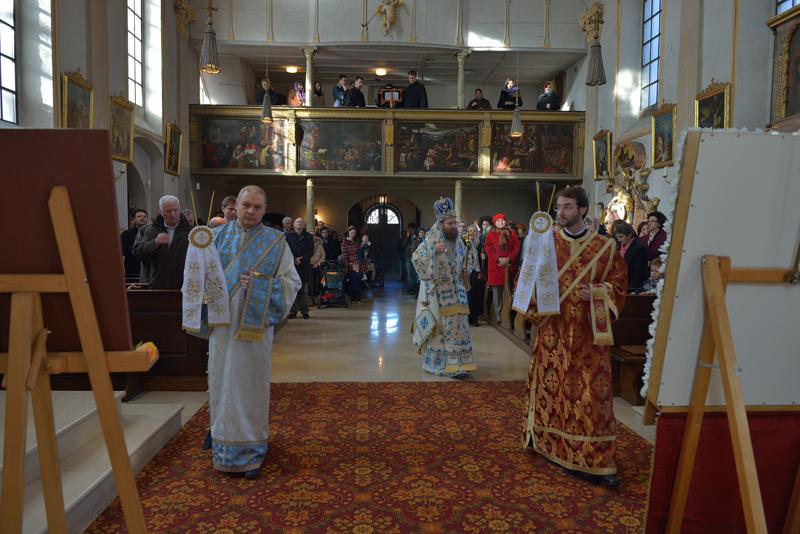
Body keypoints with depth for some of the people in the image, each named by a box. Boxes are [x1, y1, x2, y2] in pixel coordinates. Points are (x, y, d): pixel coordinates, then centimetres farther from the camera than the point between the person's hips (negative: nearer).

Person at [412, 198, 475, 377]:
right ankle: (435, 362, 18)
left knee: (457, 326, 2)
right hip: (437, 292, -5)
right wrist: (434, 251, -27)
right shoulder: (431, 241, -10)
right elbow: (415, 258, -15)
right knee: (437, 328, 4)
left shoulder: (458, 241, 7)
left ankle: (457, 364, 11)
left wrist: (465, 273, 4)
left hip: (455, 292, 5)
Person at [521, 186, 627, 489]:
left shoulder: (605, 247, 0)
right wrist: (535, 296, -11)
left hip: (588, 333, -1)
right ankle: (547, 441, 30)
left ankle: (595, 462, 4)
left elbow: (618, 284, 3)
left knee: (590, 393, -2)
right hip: (553, 329, 2)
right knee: (551, 386, 10)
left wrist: (597, 293, -15)